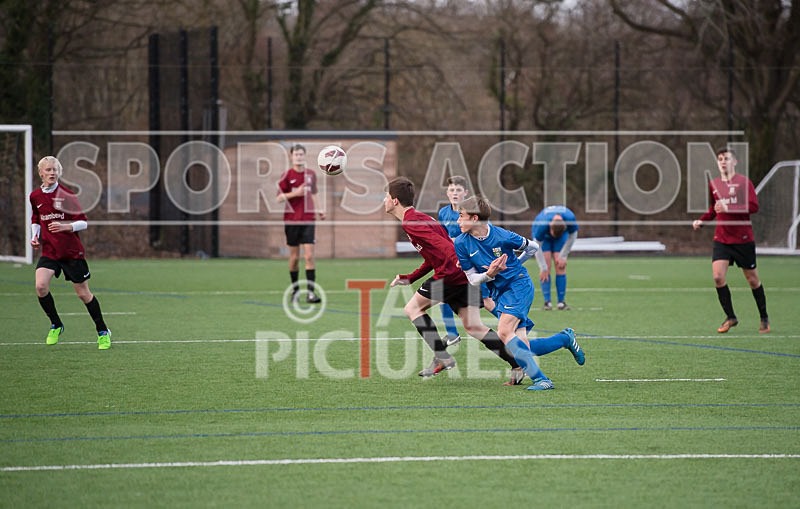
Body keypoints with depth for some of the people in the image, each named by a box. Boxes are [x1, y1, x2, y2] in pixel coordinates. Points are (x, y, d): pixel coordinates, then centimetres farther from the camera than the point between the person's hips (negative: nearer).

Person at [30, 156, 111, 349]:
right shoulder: (35, 196, 3)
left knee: (83, 293, 3)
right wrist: (35, 236, 4)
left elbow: (83, 223, -9)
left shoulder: (66, 194, -10)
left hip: (72, 251, -3)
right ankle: (56, 325, 3)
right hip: (49, 251, 3)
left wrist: (66, 226, -26)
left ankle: (102, 332, 21)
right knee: (41, 286, -19)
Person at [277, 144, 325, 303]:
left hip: (308, 220, 1)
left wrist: (318, 210, 6)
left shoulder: (311, 174, 7)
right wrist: (294, 193, -19)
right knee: (294, 257, 6)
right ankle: (295, 289, 22)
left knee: (309, 255, -9)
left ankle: (311, 291, -12)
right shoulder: (287, 175, -2)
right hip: (291, 220, -1)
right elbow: (279, 198, -4)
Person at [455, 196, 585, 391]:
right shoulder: (462, 243, -6)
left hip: (519, 285, -5)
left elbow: (532, 247, 4)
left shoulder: (502, 236, -16)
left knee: (504, 333, -25)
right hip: (498, 292, 5)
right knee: (523, 346, -4)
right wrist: (488, 274, -19)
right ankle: (566, 338, 22)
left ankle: (540, 379, -23)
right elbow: (472, 279, 0)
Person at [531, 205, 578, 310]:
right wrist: (543, 268, -26)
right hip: (543, 235, -2)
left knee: (560, 267, -10)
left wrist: (563, 256, -13)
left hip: (562, 235, 2)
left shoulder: (570, 219, -36)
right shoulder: (541, 225, -40)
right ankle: (547, 301, -12)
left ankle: (561, 301, -8)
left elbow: (572, 236, -15)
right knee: (546, 267, -15)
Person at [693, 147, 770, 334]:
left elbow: (754, 206, -18)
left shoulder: (744, 182, -7)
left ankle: (764, 318, 22)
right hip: (721, 239, 4)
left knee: (752, 279, 4)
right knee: (718, 276, -13)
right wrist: (701, 221, 5)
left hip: (743, 239, -4)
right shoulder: (713, 184, 8)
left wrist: (729, 207, -26)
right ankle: (730, 317, 1)